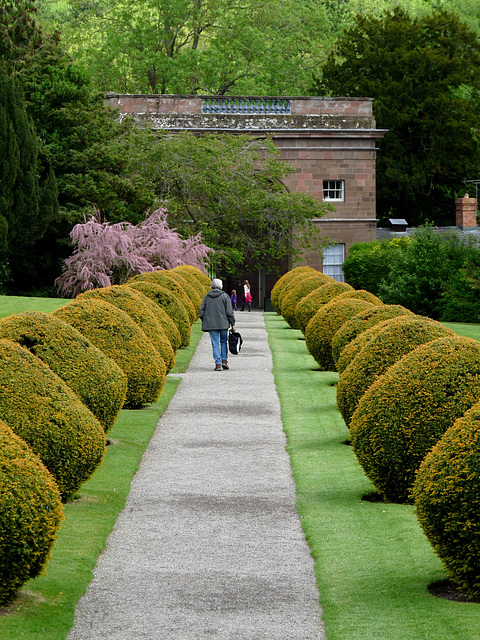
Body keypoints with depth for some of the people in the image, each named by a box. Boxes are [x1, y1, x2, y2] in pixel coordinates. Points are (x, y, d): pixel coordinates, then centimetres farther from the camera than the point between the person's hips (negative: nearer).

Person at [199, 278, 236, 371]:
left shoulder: (207, 297, 5)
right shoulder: (225, 296, -3)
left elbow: (202, 311, 8)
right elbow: (229, 311, -5)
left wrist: (204, 322, 19)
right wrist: (232, 323, 1)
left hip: (211, 325, 1)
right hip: (223, 324, -1)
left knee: (215, 343, 3)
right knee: (224, 341, 15)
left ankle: (218, 363, -3)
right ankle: (224, 360, 8)